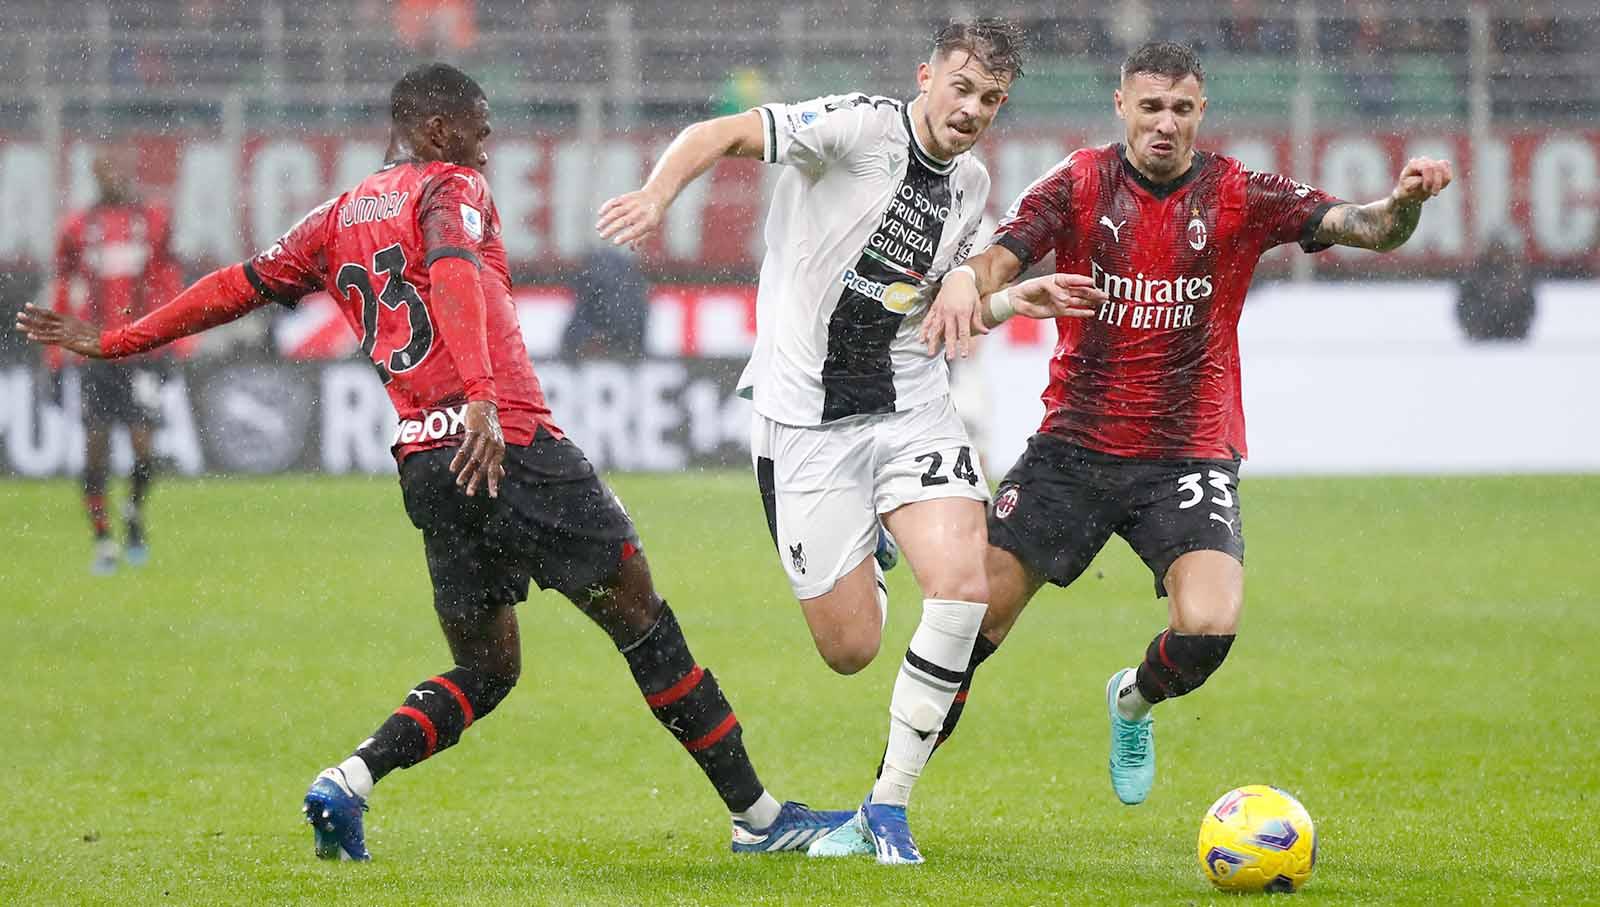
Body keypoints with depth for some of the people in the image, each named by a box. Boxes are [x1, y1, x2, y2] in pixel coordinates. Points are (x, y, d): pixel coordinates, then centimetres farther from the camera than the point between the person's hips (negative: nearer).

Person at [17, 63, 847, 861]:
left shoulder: (336, 219, 19)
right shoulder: (451, 190, 0)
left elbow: (239, 286, 21)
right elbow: (453, 276, -19)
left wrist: (110, 342, 30)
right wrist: (482, 398, -34)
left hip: (424, 463, 7)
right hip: (513, 448, -7)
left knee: (484, 668, 15)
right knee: (642, 621, 1)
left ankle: (348, 783, -6)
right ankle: (755, 815, 1)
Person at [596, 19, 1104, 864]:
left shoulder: (970, 185, 10)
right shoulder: (862, 127, -11)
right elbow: (722, 134, -19)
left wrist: (1013, 298, 13)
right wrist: (659, 193, -37)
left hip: (911, 405, 5)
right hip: (806, 415, -5)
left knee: (963, 586, -19)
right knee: (850, 649, -3)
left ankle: (888, 806, -5)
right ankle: (869, 564, 39)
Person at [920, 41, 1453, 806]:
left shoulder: (1239, 196, -3)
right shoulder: (1079, 184, -2)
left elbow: (1361, 228, -11)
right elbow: (999, 261, -13)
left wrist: (1405, 201, -34)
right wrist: (967, 284, -38)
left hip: (1189, 455, -1)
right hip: (1074, 446, 1)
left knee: (1209, 627, -21)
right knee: (972, 617, -5)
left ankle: (1133, 702, 15)